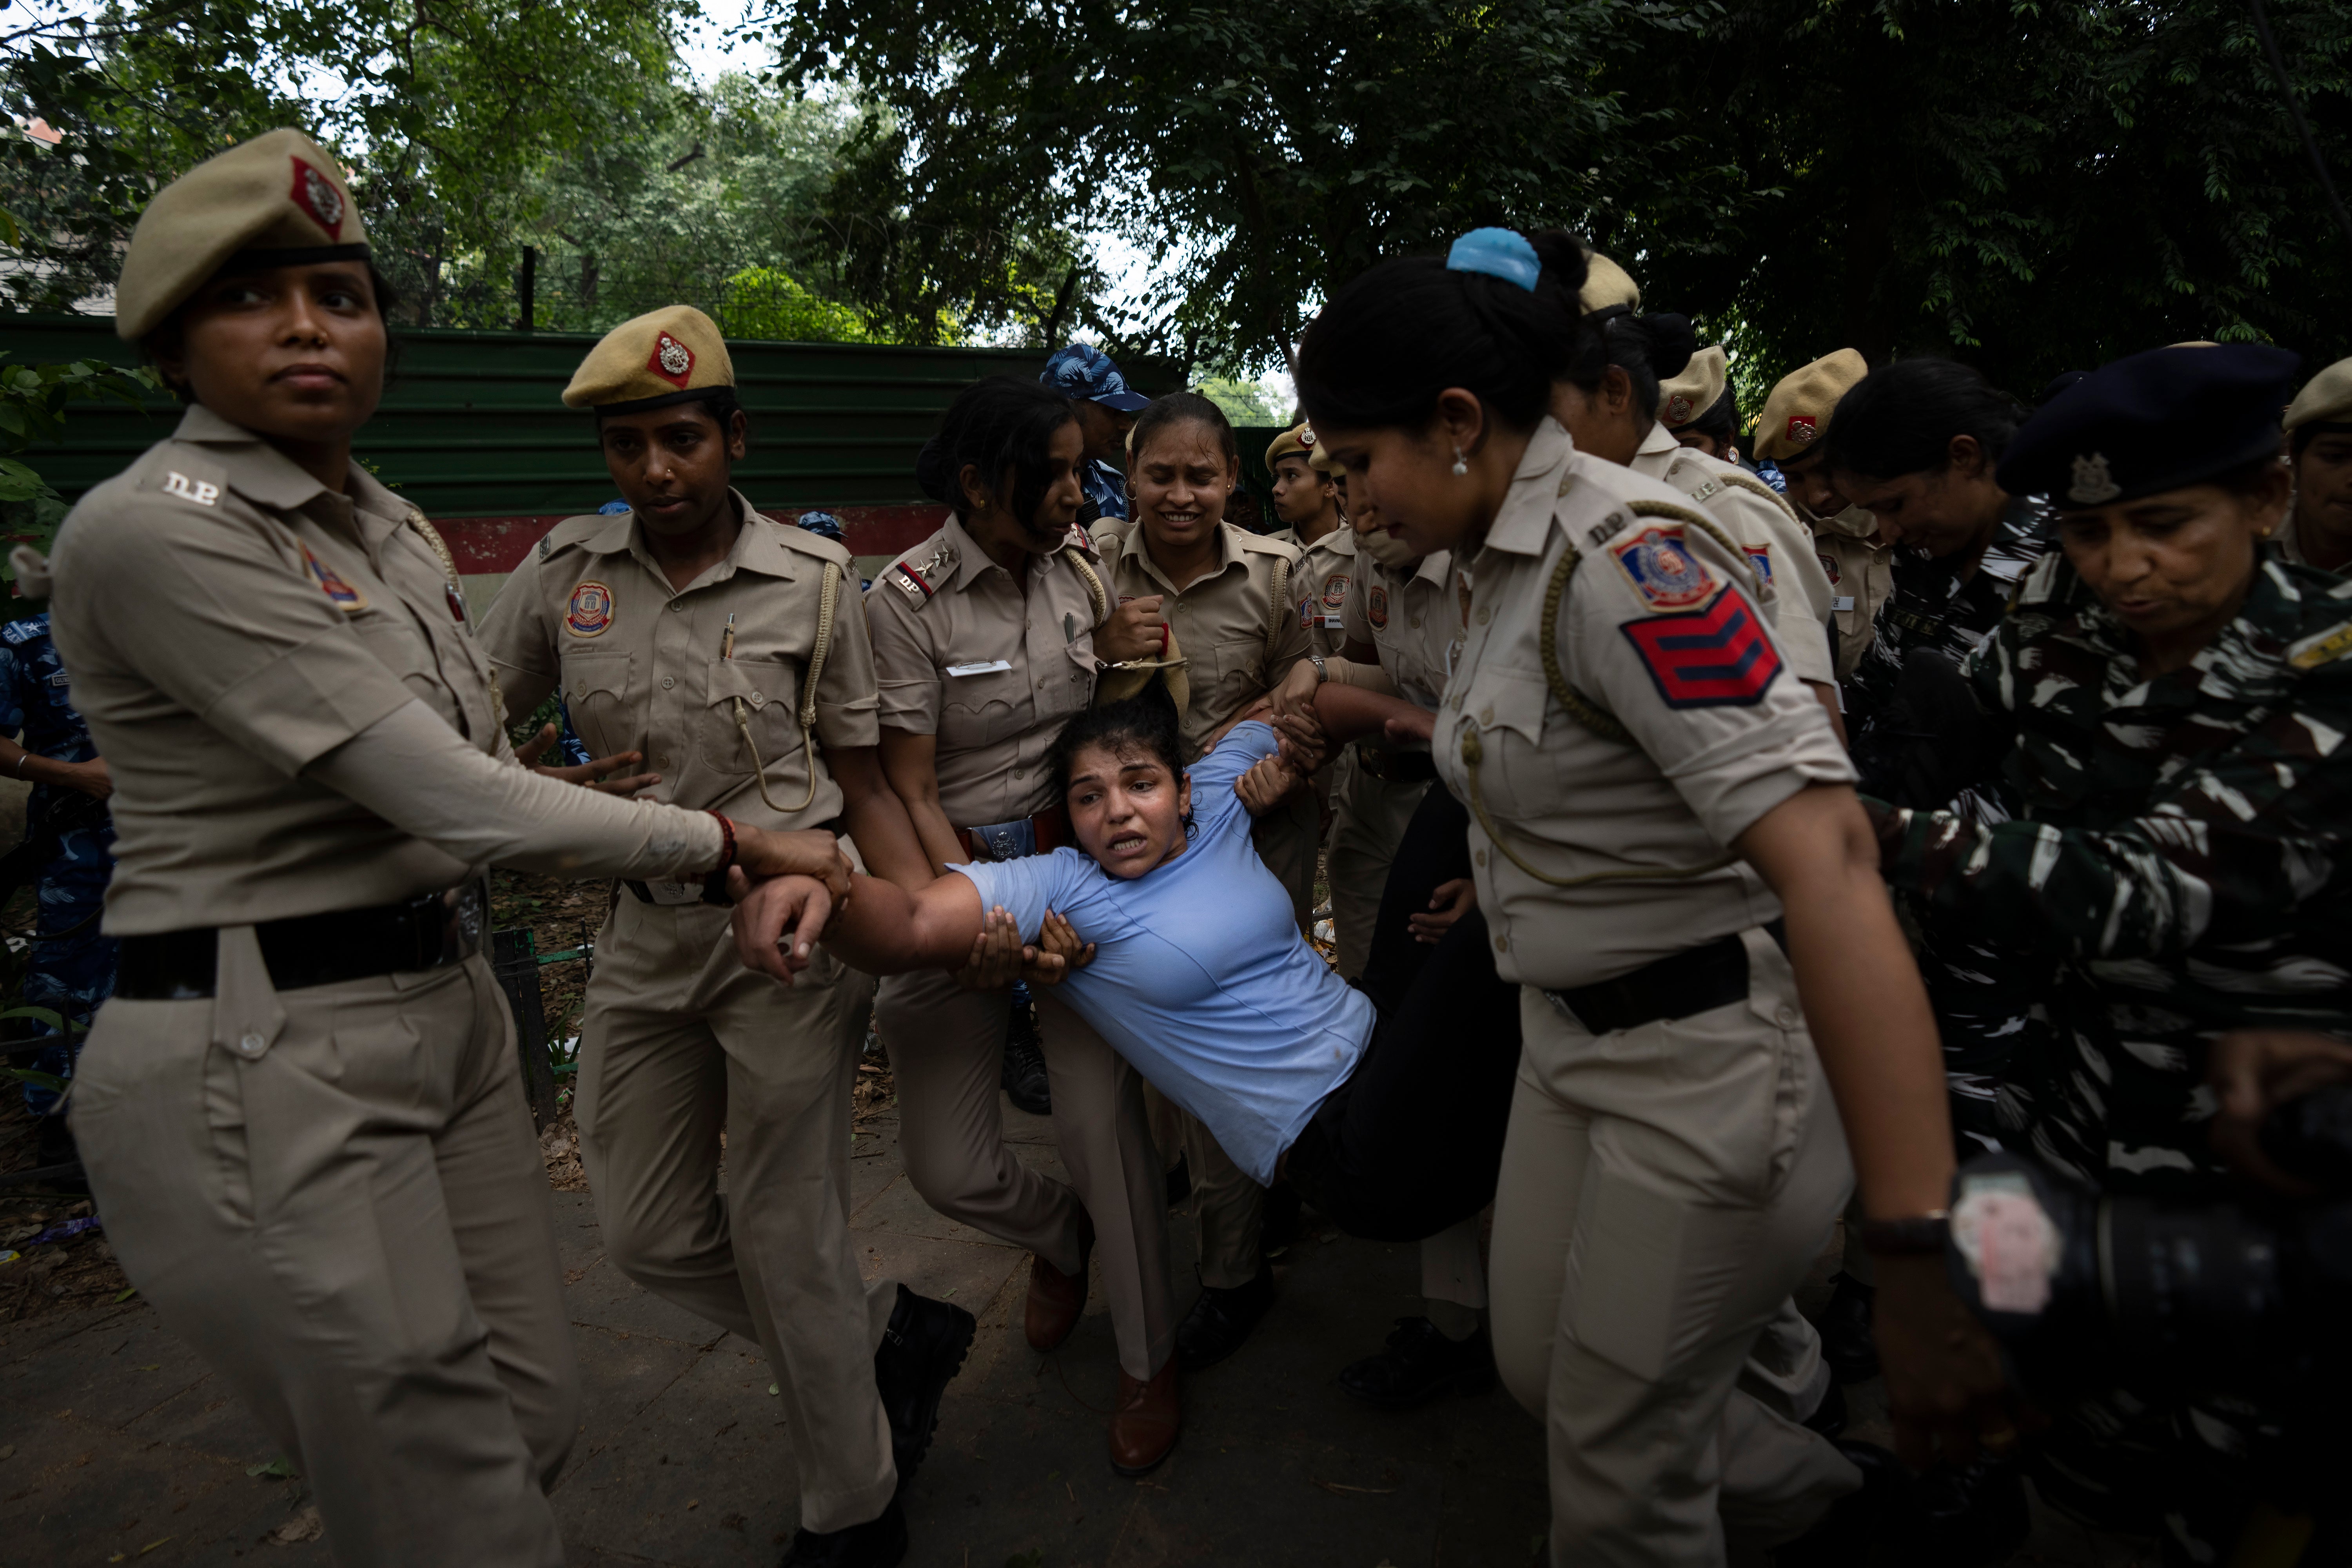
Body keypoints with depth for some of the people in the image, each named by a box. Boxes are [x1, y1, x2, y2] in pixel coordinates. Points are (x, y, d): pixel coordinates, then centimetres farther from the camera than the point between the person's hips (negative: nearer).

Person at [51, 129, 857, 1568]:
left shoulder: (399, 530, 10)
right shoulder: (151, 533, -16)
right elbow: (452, 800, -21)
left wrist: (720, 879, 0)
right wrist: (727, 840, -13)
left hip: (449, 1010, 8)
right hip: (265, 1063, -8)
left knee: (540, 1422, 17)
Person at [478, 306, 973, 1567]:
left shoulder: (812, 580, -4)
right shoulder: (565, 570, 3)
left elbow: (860, 779, -2)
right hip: (643, 937, 5)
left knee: (782, 1239, 4)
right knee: (649, 1235, 12)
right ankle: (899, 1334, 33)